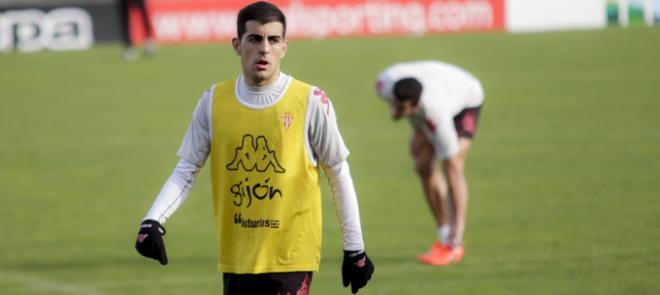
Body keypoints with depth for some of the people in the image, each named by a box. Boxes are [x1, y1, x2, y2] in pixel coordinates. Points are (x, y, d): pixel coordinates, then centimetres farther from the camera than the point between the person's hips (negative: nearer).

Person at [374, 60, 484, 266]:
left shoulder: (436, 116, -47)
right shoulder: (384, 84, -36)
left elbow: (453, 172, -41)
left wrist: (458, 226, -39)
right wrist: (416, 125, 1)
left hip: (467, 99, -6)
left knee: (452, 165, -23)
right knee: (424, 167, -5)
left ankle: (454, 244, -17)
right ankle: (444, 238, 6)